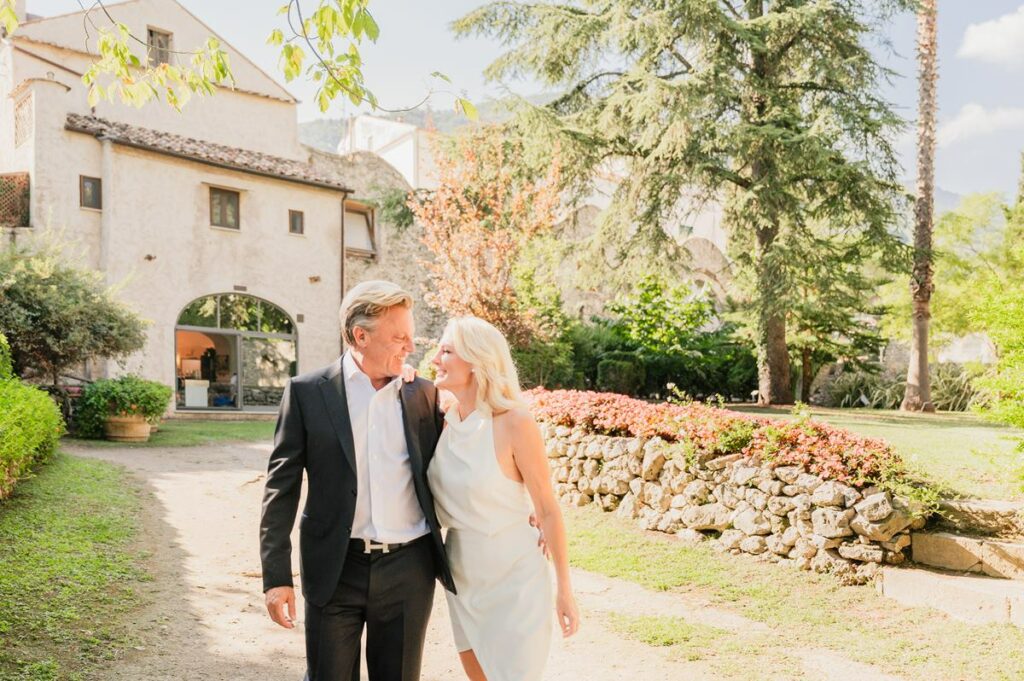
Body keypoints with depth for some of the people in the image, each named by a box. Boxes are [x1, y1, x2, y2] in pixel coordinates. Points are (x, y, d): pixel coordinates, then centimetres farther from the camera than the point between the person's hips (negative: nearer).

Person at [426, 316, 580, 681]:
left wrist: (565, 589, -10)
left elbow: (547, 510, -14)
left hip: (512, 575, -6)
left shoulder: (514, 421, -20)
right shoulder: (443, 417, -4)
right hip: (460, 572, 6)